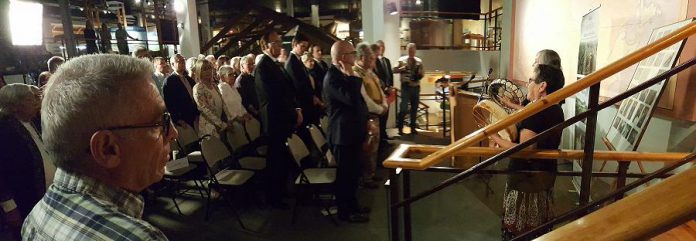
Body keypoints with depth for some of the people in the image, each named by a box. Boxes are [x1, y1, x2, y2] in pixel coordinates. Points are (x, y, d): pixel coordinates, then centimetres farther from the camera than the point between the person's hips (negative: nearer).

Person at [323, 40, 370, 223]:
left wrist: (365, 120, 18)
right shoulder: (332, 77, -19)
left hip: (352, 131, 10)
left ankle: (352, 205, 33)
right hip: (343, 134, -10)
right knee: (345, 173, 2)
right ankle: (345, 211, 17)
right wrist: (352, 76, -22)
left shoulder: (342, 74, 13)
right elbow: (352, 99, -32)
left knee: (352, 172, 18)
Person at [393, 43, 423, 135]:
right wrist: (402, 68, -18)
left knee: (414, 108, 10)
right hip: (406, 86, -4)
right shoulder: (402, 60, 0)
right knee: (404, 107, -11)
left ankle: (413, 128, 20)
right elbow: (394, 70, -4)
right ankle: (400, 128, 1)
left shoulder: (419, 61, 10)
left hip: (416, 86, 4)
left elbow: (421, 74, 14)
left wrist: (420, 75, -7)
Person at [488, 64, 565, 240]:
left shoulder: (535, 112, -24)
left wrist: (497, 138, -19)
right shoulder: (555, 109, 5)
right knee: (540, 227, 22)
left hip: (528, 180, -9)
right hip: (545, 175, 9)